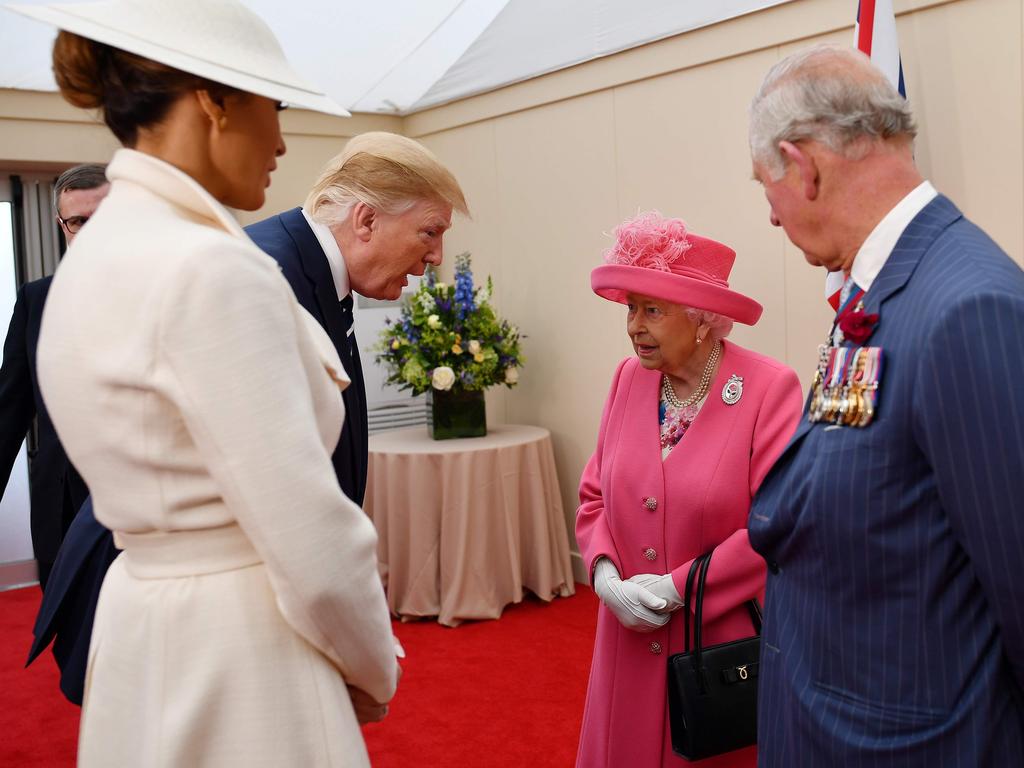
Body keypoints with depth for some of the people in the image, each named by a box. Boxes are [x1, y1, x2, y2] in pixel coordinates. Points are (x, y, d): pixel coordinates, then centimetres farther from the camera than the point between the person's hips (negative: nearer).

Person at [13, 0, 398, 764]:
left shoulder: (100, 253, 7)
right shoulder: (211, 267, -22)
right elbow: (312, 545, -22)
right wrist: (375, 670, -5)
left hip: (149, 634, 9)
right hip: (233, 662, -9)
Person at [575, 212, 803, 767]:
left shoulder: (769, 388, -14)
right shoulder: (628, 379, 2)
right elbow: (595, 496, 7)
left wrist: (676, 589, -16)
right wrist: (606, 575, -9)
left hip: (727, 644, -4)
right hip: (633, 641, 5)